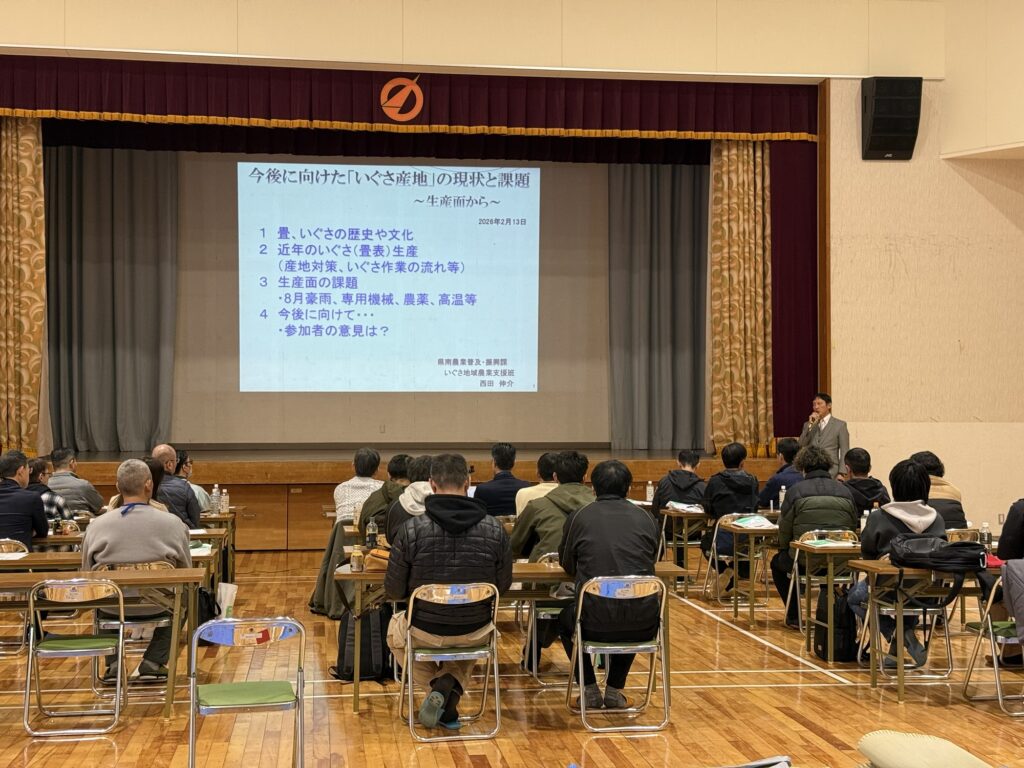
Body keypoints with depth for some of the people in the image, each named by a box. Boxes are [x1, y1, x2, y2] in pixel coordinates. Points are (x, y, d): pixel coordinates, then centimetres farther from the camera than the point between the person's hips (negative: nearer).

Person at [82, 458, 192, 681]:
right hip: (157, 606, -1)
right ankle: (153, 662, 22)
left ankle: (113, 663, 26)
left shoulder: (97, 525, -6)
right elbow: (186, 571, 3)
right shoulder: (172, 523, -9)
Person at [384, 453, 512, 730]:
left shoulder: (411, 529, -17)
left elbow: (394, 591, -9)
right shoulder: (495, 530, -13)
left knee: (396, 628, 35)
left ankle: (437, 685, 14)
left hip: (424, 632, -1)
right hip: (476, 633, 1)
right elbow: (503, 586, 0)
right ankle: (451, 688, 14)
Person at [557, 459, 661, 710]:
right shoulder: (647, 518, 7)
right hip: (644, 626, 2)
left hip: (596, 624, -2)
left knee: (565, 619, 33)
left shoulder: (578, 517, 2)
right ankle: (615, 690, 30)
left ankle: (590, 690, 25)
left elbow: (568, 565, 17)